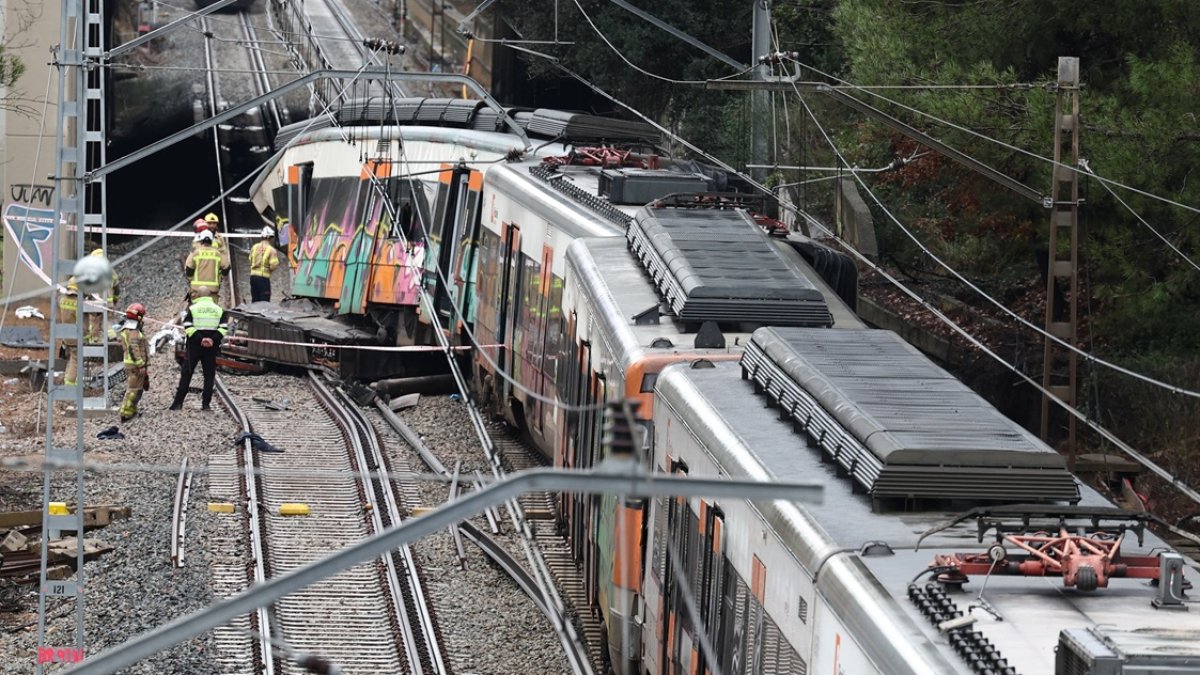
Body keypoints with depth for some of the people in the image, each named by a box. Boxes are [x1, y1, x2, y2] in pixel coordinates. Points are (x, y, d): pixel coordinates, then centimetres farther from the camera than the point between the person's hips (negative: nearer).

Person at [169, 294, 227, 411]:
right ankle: (205, 403, 1)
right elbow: (223, 328, -3)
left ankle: (178, 403, -1)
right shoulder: (219, 309, 9)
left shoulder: (192, 308, 2)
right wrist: (214, 339, -12)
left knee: (186, 374, 3)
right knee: (209, 374, 7)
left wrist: (200, 339, -15)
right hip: (212, 346, 2)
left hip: (194, 345, -2)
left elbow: (188, 327, -11)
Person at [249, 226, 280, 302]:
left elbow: (250, 260, 10)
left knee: (255, 300, 14)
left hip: (253, 275, 6)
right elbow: (273, 266, -16)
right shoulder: (271, 250, -11)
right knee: (264, 302, -1)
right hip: (264, 277, -6)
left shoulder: (254, 247, 6)